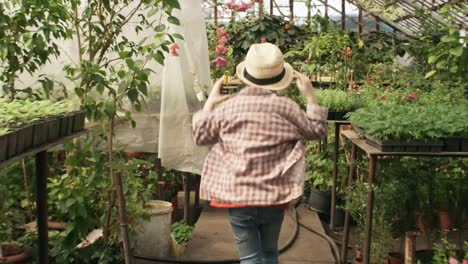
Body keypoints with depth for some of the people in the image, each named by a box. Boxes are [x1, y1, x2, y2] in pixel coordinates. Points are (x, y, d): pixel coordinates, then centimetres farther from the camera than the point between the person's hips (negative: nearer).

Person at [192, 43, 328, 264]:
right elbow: (317, 131, 10)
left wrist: (210, 102, 18)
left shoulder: (228, 106, -4)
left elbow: (200, 136, 9)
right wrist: (310, 96, 12)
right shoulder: (286, 107, -5)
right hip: (274, 196, 1)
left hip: (238, 196, -1)